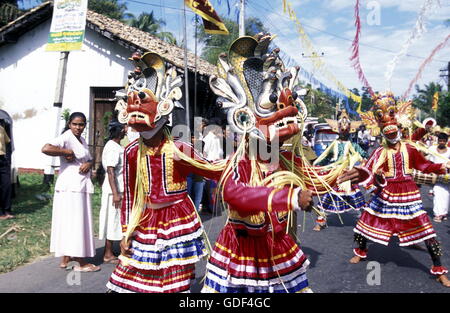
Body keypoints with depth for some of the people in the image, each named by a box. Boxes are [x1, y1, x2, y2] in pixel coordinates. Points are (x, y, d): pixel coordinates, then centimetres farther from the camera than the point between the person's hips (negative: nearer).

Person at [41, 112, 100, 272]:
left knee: (68, 222, 14)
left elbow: (89, 159, 19)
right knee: (74, 221, -4)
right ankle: (80, 263, 3)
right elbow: (46, 148, -28)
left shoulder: (82, 140, 16)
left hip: (81, 186, 9)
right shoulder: (66, 138, -12)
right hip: (71, 186, -9)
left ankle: (66, 258, 24)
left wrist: (89, 164, -4)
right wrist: (68, 152, -19)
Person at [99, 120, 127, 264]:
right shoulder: (112, 147, -16)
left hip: (120, 188, 9)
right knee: (112, 220, -2)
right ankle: (108, 254, 9)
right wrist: (115, 193, -23)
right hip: (114, 189, -9)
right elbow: (110, 171, -21)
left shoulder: (117, 146, 13)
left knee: (114, 221, 14)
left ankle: (109, 252, 25)